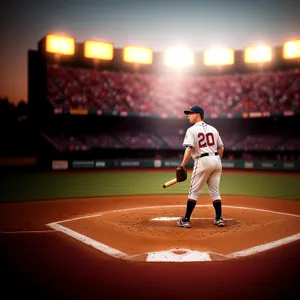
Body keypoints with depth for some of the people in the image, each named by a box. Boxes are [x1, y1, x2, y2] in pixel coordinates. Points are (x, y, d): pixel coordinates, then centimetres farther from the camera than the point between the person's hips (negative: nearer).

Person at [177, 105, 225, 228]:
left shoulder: (192, 130, -3)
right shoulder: (213, 129, 15)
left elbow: (189, 149, -15)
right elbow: (221, 148, 15)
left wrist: (182, 166, -17)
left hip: (203, 161, -5)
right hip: (216, 160, 6)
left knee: (194, 191, 1)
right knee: (215, 191, 14)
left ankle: (186, 220, 2)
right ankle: (219, 218, 13)